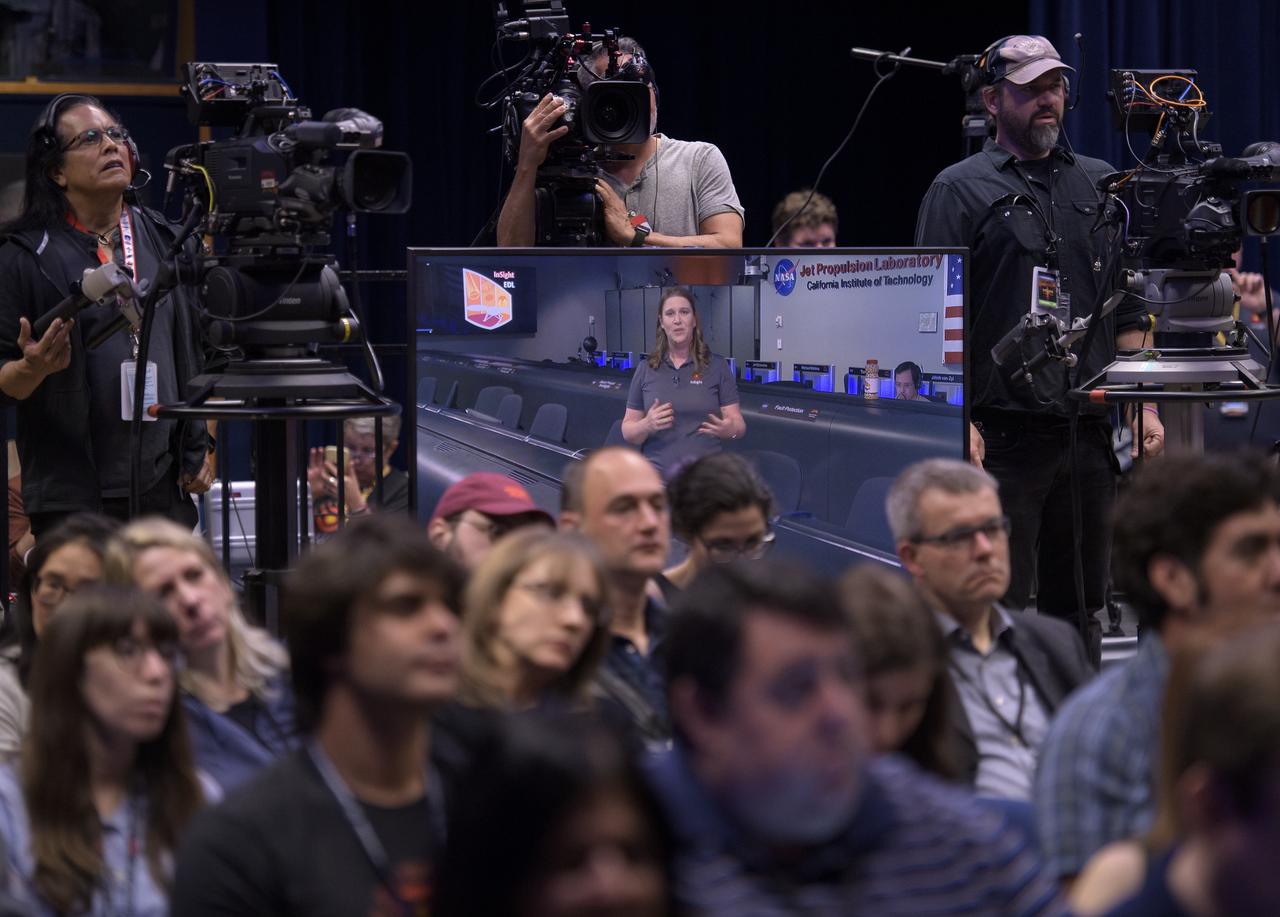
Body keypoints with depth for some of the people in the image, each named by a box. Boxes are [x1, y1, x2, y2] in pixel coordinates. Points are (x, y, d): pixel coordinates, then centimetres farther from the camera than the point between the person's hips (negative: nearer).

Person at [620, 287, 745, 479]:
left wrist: (729, 429, -22)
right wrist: (647, 425, -15)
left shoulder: (717, 366, 2)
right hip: (656, 475, 1)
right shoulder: (646, 370, 7)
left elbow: (738, 425, 1)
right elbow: (628, 431, 6)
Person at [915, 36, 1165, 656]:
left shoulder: (1099, 186, 15)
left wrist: (1142, 406, 10)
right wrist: (958, 423, -13)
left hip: (1089, 434, 5)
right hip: (1004, 435, -5)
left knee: (1081, 609, 10)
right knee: (1001, 610, -5)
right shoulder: (961, 191, 1)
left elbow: (1127, 311, 19)